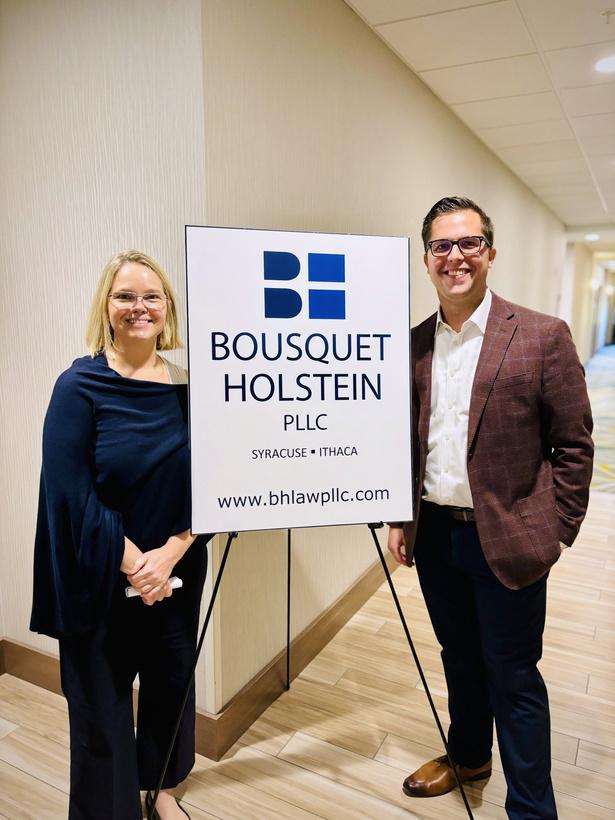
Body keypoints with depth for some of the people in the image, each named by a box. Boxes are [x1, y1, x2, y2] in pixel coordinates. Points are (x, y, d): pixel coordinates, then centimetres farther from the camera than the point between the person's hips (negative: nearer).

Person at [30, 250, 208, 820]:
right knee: (102, 701, 11)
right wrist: (132, 562, -17)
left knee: (171, 682, 19)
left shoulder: (186, 387, -1)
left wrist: (168, 554, -13)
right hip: (100, 581, -3)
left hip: (177, 574, 4)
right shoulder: (80, 386, -10)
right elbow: (69, 493, -14)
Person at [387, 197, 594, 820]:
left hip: (507, 539, -4)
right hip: (435, 534, 5)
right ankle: (467, 755, 47)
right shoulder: (414, 345, 3)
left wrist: (557, 531, -7)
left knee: (513, 679, 9)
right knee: (460, 659, 23)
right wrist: (401, 520, 8)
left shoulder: (542, 337, -10)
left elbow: (573, 444, -7)